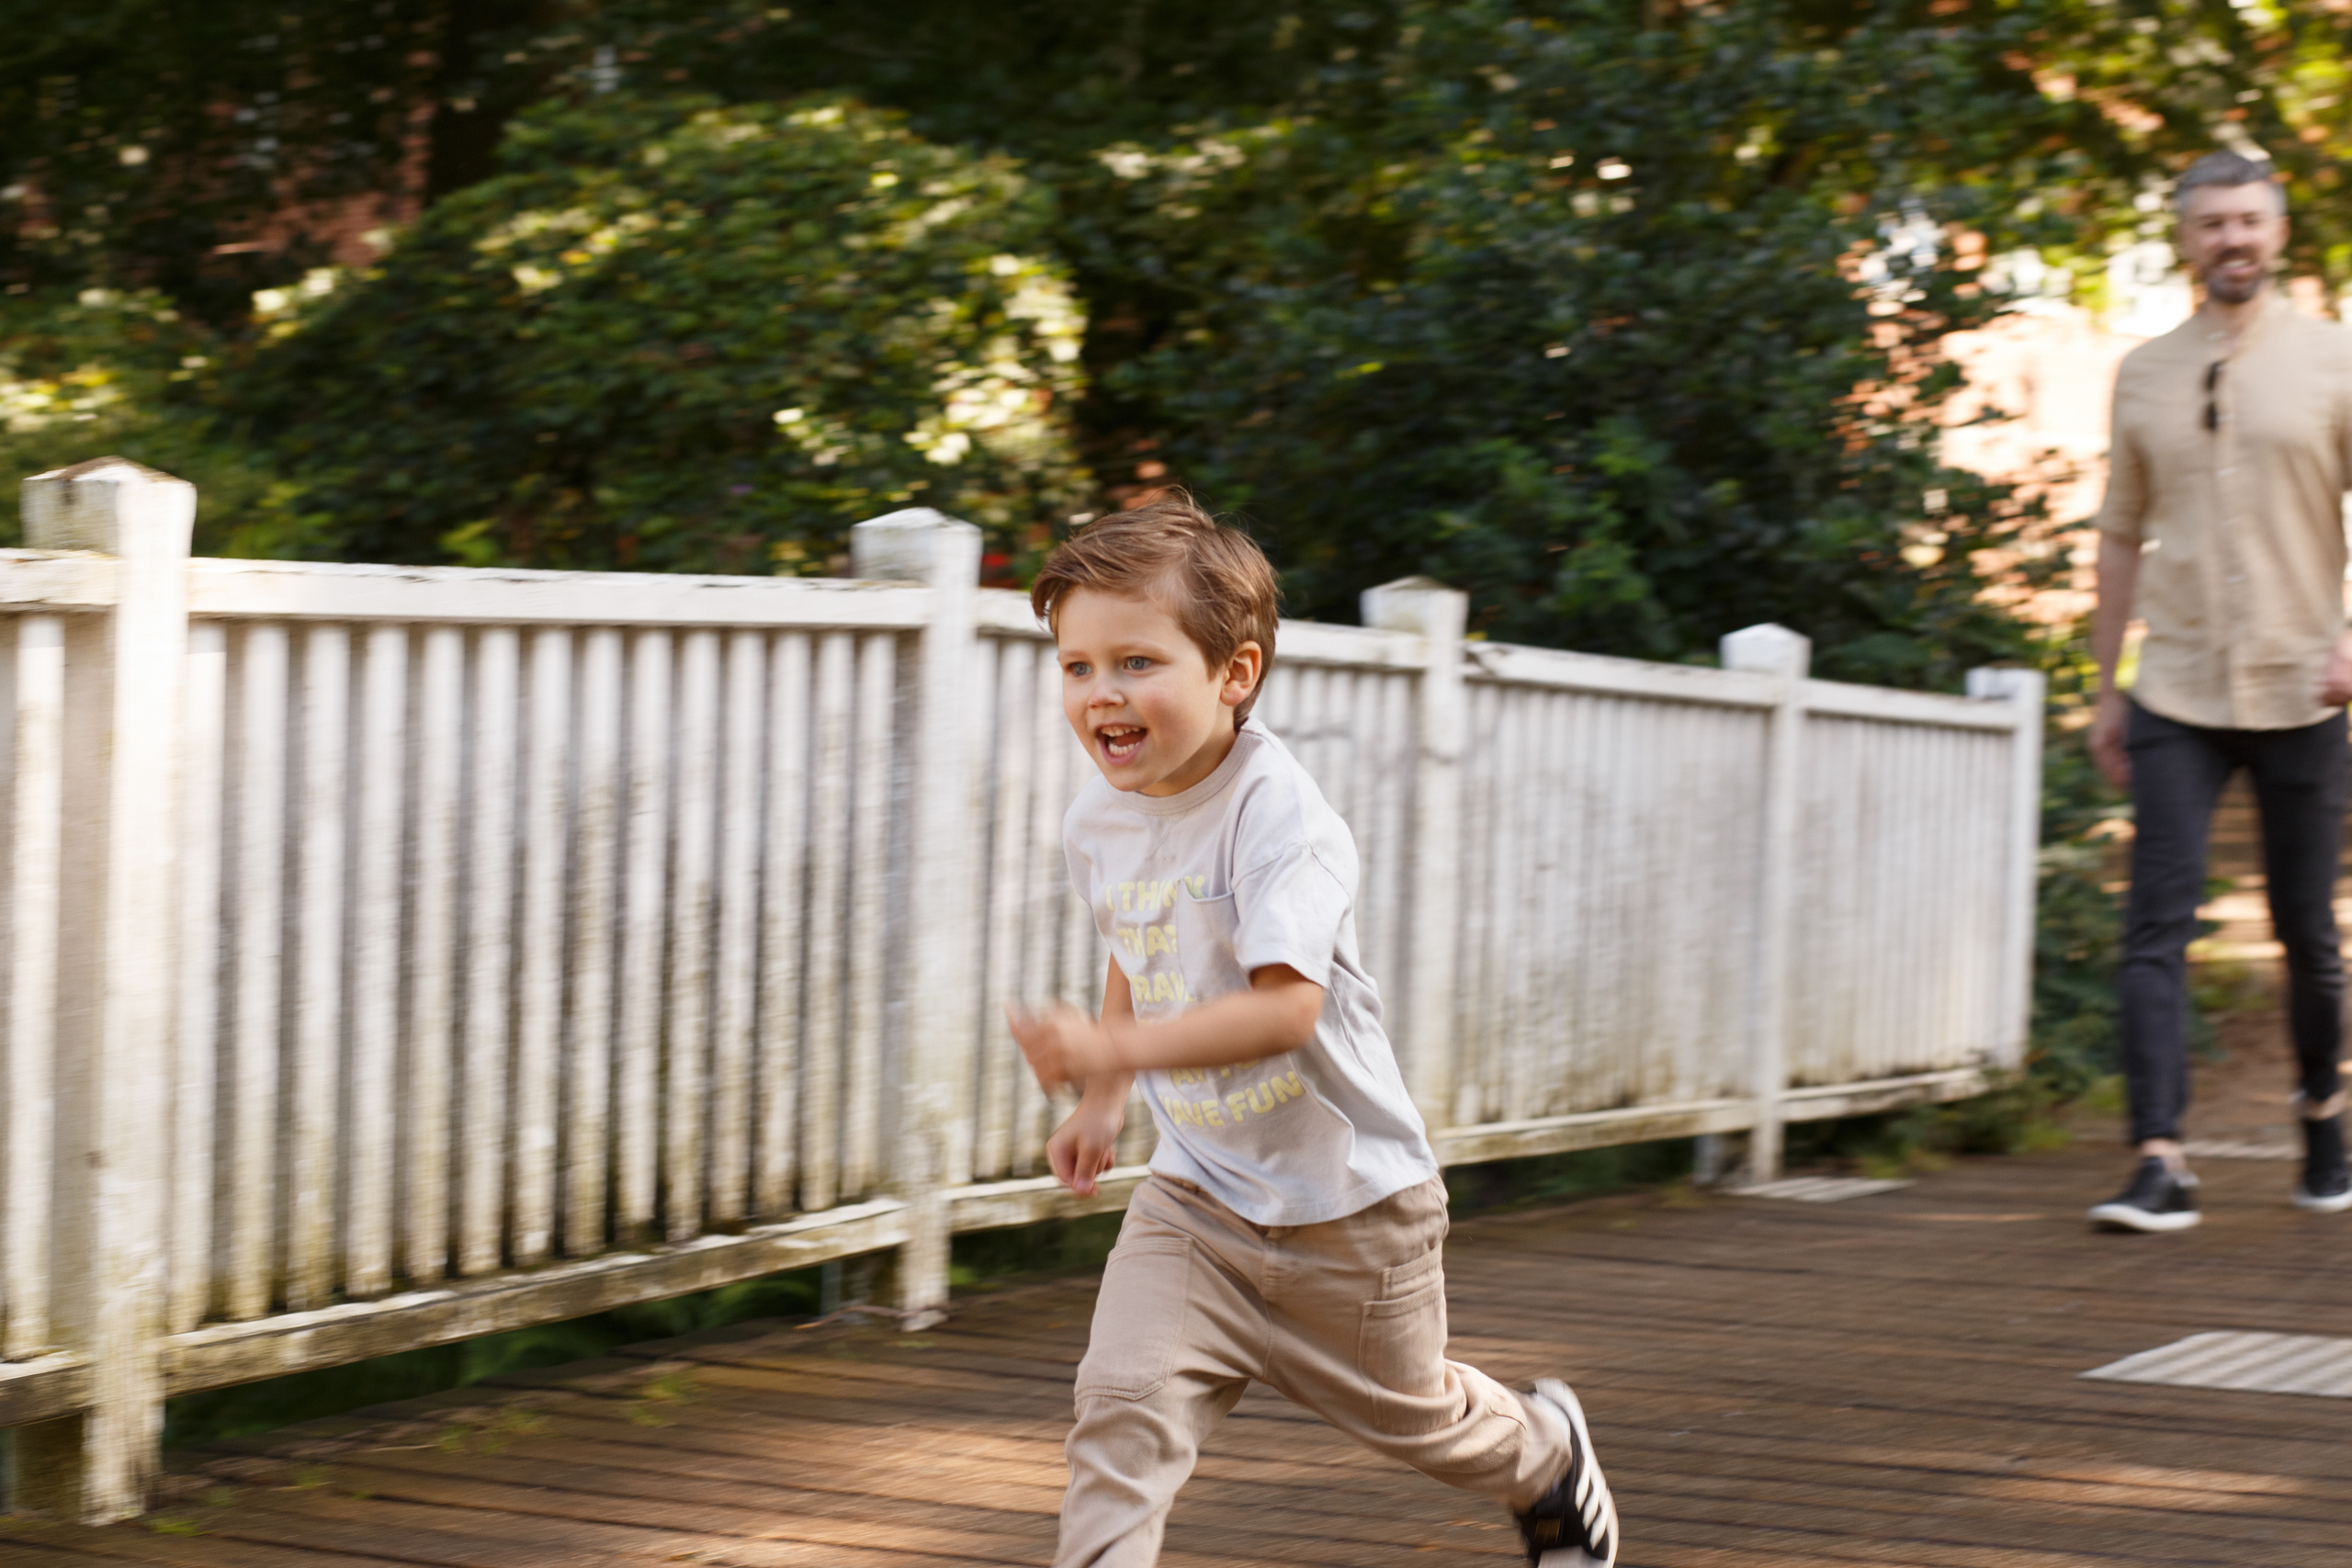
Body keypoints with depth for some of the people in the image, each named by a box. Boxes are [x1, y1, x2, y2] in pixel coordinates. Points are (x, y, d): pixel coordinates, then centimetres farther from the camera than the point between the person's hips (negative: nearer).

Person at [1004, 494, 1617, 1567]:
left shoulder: (1277, 816, -26)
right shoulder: (1097, 824, -3)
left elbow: (1284, 1007, -36)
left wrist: (1111, 1052, -45)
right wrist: (1104, 1105, 15)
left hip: (1345, 1196, -5)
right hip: (1195, 1195, 5)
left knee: (1408, 1416, 19)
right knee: (1122, 1406, -16)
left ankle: (1549, 1454, 51)